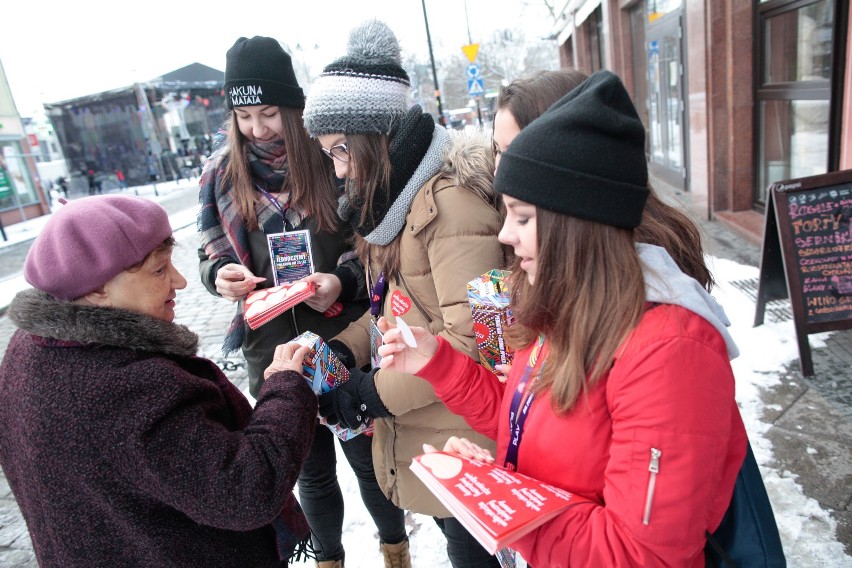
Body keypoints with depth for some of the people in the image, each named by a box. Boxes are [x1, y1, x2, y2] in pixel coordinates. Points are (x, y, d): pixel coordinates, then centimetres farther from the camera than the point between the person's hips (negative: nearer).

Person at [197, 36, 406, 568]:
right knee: (311, 469, 20)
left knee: (367, 455, 17)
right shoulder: (221, 172, 1)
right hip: (272, 349, 3)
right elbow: (211, 251, 8)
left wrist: (344, 282, -24)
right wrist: (222, 274, -14)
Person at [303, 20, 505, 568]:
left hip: (461, 435, -8)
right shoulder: (394, 194, 7)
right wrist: (344, 347, -2)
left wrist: (375, 391, -19)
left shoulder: (450, 197, -23)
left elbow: (469, 335, -26)